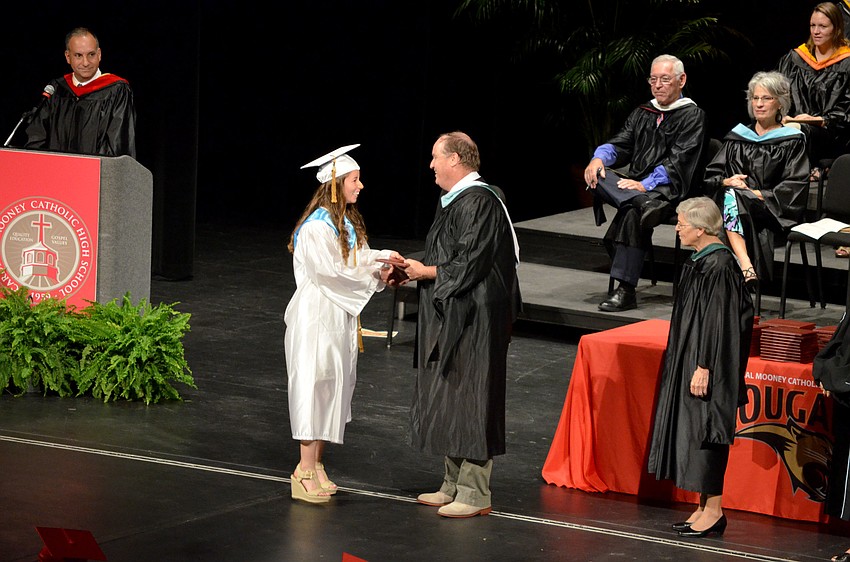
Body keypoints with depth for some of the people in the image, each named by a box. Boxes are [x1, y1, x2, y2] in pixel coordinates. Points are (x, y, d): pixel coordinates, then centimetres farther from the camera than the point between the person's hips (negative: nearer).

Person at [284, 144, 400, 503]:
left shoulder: (348, 223, 11)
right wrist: (375, 267, -18)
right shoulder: (316, 227, -17)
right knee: (315, 387, -7)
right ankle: (305, 473, -4)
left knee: (334, 387, 10)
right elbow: (330, 271, -21)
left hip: (341, 316, 9)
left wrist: (381, 264, -9)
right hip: (317, 316, -9)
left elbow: (358, 263, 11)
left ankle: (315, 464, 17)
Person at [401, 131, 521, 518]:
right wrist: (414, 268, 8)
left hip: (474, 322, -11)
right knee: (449, 400, 14)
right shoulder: (457, 201, 14)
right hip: (450, 319, 11)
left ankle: (475, 494, -1)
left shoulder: (479, 203, -18)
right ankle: (454, 486, 22)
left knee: (469, 402, -6)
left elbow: (470, 265, -23)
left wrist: (426, 272, -11)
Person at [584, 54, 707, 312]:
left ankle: (625, 291, -39)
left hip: (668, 191, -6)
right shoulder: (643, 113, 22)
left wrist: (645, 185, -23)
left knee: (631, 213, -35)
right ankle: (643, 205, -45)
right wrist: (599, 158, -12)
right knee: (596, 175, -23)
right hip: (637, 186, 6)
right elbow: (620, 145, 12)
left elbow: (678, 162, -10)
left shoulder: (692, 116, 2)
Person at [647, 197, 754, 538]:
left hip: (707, 366, -10)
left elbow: (718, 322, -21)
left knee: (705, 431, -4)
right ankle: (705, 509, 17)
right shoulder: (700, 261, 9)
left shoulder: (719, 267, -19)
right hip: (689, 360, 10)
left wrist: (704, 368, -21)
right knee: (691, 430, 11)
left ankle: (713, 511, 4)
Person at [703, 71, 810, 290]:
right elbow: (710, 176, 16)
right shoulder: (738, 136, 21)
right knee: (730, 192, -34)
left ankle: (743, 265, -50)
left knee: (731, 196, -33)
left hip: (772, 212, -3)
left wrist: (758, 194, -15)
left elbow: (795, 187, -3)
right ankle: (746, 266, -52)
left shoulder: (792, 141, 9)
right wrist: (726, 182, -8)